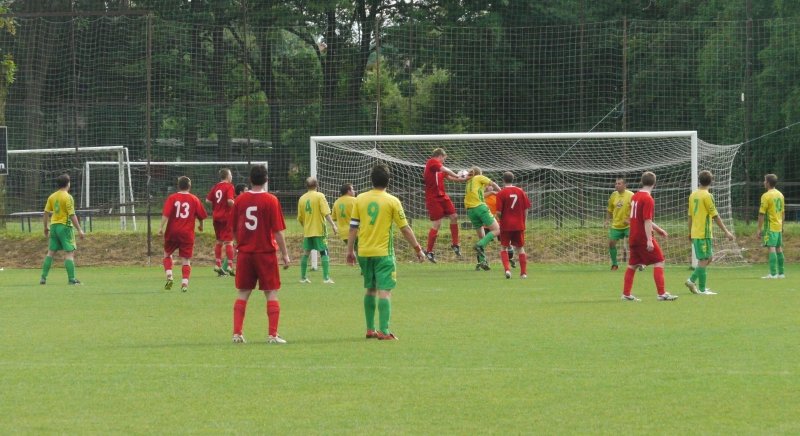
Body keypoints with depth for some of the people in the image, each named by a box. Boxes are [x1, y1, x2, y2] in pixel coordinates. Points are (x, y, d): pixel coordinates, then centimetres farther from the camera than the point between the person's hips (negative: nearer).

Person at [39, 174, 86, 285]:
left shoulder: (52, 197, 6)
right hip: (65, 226, -6)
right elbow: (72, 215, -16)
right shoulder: (68, 197, -12)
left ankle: (43, 278, 11)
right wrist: (79, 230, -12)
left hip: (54, 226, 6)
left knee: (50, 252, 12)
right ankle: (71, 279, -6)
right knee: (69, 253, -2)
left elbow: (46, 213, 9)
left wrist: (46, 228, 21)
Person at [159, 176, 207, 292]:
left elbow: (166, 214, -13)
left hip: (172, 232, 0)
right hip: (187, 234, 0)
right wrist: (201, 225, 27)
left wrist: (161, 227, -13)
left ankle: (169, 275, 2)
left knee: (167, 253, 20)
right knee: (186, 260, 4)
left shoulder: (172, 198, -2)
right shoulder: (194, 199, 2)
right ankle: (185, 283, -9)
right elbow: (201, 216, 8)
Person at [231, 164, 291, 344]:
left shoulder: (240, 200, 1)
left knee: (243, 293, 11)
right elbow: (278, 231, -10)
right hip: (266, 253, -3)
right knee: (272, 293, 3)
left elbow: (234, 230, 8)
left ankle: (237, 333, 6)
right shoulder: (271, 200, -9)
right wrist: (285, 254, -3)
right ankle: (272, 335, -2)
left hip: (244, 253, 3)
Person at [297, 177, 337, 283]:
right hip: (319, 230, -4)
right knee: (324, 253, -2)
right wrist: (333, 225, -15)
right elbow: (326, 213, -16)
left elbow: (300, 218, 12)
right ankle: (326, 277, -9)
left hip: (307, 231, 4)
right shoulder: (320, 196, -7)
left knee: (306, 253, 13)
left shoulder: (302, 198, 6)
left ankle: (303, 277, 17)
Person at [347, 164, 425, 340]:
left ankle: (370, 329, 22)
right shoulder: (392, 201, -7)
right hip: (383, 252, -4)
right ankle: (383, 331, -13)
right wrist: (418, 249, 4)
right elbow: (405, 228, -5)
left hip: (364, 252, 4)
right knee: (384, 291, -5)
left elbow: (353, 227, 4)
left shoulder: (360, 199, 2)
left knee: (370, 290, 17)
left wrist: (350, 251, 12)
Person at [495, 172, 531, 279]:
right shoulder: (521, 192, 2)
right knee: (520, 248, 13)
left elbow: (499, 212, -12)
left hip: (506, 225, -3)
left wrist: (500, 217, 9)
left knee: (504, 248, 9)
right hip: (519, 225, 3)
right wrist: (523, 222, 13)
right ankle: (524, 272, 11)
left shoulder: (501, 193, -9)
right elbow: (526, 209, 3)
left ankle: (507, 269, -10)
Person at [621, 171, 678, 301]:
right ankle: (661, 294, -9)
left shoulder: (635, 197, 12)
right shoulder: (648, 199, -15)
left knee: (632, 265, 14)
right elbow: (647, 221, -21)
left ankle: (626, 294, 14)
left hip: (634, 237, 8)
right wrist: (649, 240, -23)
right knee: (659, 262, -4)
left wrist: (658, 229, 28)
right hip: (644, 237, -8)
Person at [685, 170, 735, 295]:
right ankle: (702, 289, -2)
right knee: (704, 260, -3)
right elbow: (715, 216, -12)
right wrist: (726, 232, -8)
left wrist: (690, 233, 24)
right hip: (704, 233, -8)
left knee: (708, 258, 16)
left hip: (695, 232, 8)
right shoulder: (707, 196, -12)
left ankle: (692, 280, 12)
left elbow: (690, 215, 15)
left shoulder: (693, 195, 10)